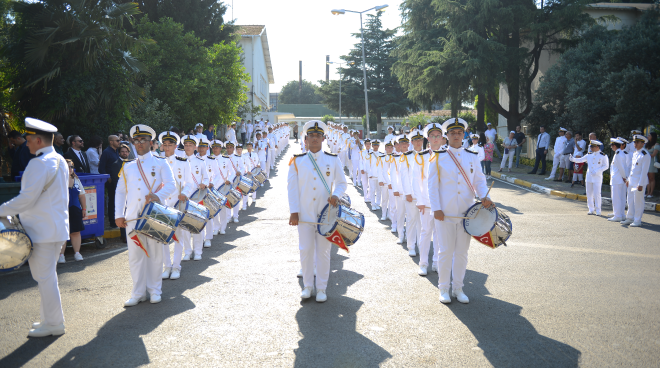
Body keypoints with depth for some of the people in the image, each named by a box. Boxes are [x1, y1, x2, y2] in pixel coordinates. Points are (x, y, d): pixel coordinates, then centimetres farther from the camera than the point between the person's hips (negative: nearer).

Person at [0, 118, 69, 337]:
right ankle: (50, 319, 26)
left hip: (42, 230, -10)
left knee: (45, 278, -1)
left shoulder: (39, 164, -17)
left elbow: (27, 198, -22)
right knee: (48, 276, 17)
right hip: (57, 227, 10)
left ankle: (53, 324, 7)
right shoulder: (60, 161, 13)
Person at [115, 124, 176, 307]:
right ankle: (138, 293, 13)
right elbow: (120, 191, 16)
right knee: (135, 254, 3)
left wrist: (158, 196, -24)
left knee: (155, 253, 3)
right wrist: (119, 214, 6)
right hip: (133, 216, 3)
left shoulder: (160, 164, 6)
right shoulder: (128, 167, 15)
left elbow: (171, 184, -5)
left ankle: (155, 290, 15)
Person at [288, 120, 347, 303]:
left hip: (326, 214, 0)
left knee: (323, 251, 5)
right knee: (306, 250, 4)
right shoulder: (297, 161, 1)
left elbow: (342, 183, 9)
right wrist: (294, 212, -6)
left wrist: (336, 195, -14)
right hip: (304, 214, 0)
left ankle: (322, 289, 16)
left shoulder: (333, 160, 3)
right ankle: (307, 286, 20)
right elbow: (292, 187, 1)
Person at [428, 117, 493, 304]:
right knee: (446, 251, 2)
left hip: (467, 213, 3)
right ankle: (444, 289, 16)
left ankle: (458, 288, 22)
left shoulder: (472, 157, 8)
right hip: (445, 213, -3)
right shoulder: (438, 157, 0)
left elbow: (479, 180, 9)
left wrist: (484, 196, -11)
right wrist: (436, 208, -10)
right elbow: (432, 185, -2)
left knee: (462, 251, 9)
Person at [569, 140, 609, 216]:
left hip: (597, 178, -5)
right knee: (589, 194, 7)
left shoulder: (603, 156, -3)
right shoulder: (589, 155, 9)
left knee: (597, 194, -6)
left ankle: (598, 210, 2)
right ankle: (591, 210, 15)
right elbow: (580, 160, 8)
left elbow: (606, 166, -4)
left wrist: (597, 171, -15)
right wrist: (573, 159, -10)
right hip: (589, 177, 5)